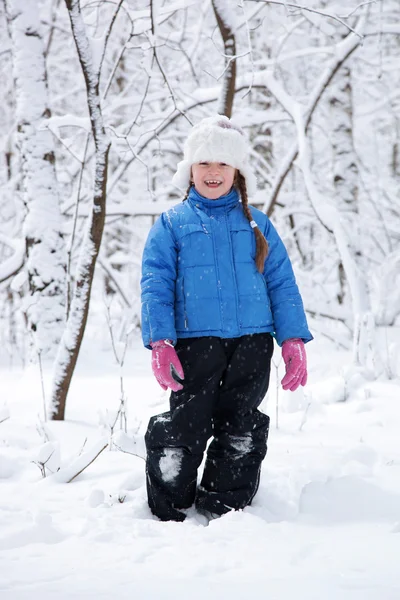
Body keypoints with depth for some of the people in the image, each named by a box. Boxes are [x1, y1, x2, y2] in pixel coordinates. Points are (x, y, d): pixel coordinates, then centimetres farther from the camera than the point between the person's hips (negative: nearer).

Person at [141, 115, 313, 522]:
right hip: (195, 343, -2)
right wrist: (160, 343, -13)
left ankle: (225, 511, 18)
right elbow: (155, 286, -1)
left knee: (240, 432, 7)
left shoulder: (256, 224, 13)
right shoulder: (171, 225, 7)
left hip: (252, 342, 3)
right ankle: (168, 513, 9)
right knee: (185, 428, -4)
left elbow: (282, 284, 10)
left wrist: (293, 340, 0)